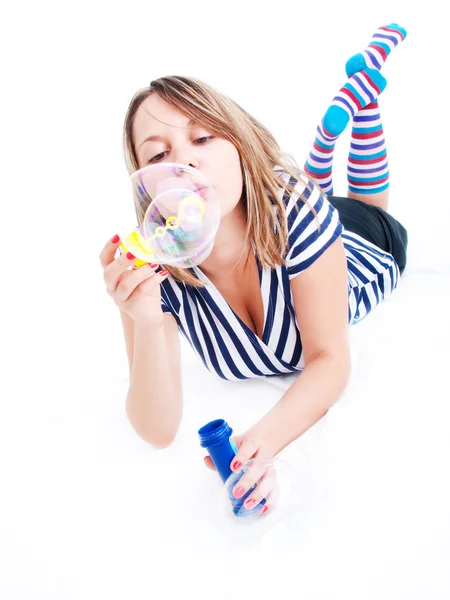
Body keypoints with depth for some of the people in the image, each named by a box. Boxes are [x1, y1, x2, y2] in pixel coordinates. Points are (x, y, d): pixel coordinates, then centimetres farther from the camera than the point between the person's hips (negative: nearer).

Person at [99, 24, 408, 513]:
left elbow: (331, 360, -40)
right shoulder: (151, 267, -39)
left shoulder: (293, 211, -45)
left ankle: (361, 86, 45)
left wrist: (268, 437, -59)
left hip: (362, 246, -1)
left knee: (366, 206, 34)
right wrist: (146, 324, -56)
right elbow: (158, 432, -39)